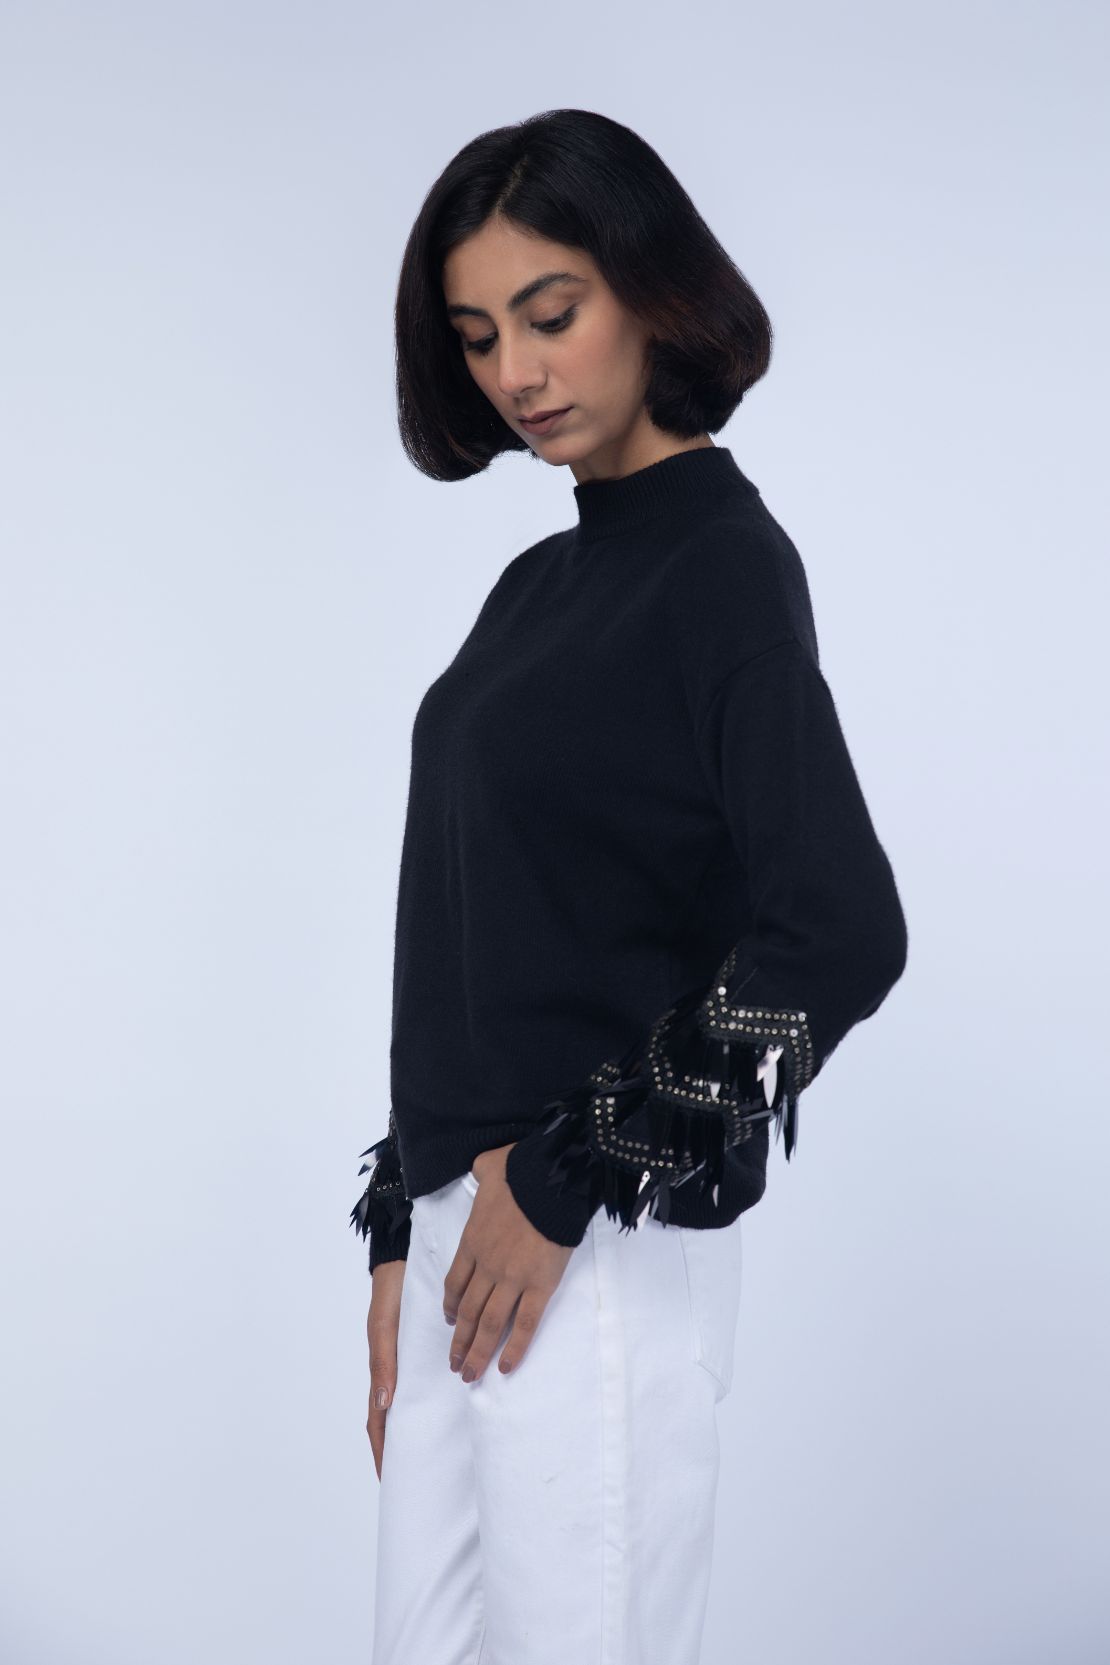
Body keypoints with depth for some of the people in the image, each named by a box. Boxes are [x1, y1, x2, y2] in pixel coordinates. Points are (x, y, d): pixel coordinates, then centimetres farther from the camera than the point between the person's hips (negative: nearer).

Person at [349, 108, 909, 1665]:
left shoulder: (724, 562, -10)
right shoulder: (542, 582, 14)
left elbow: (841, 935, -20)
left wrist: (565, 1181, -15)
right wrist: (404, 1235, 13)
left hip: (603, 1249, -8)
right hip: (467, 1232, 8)